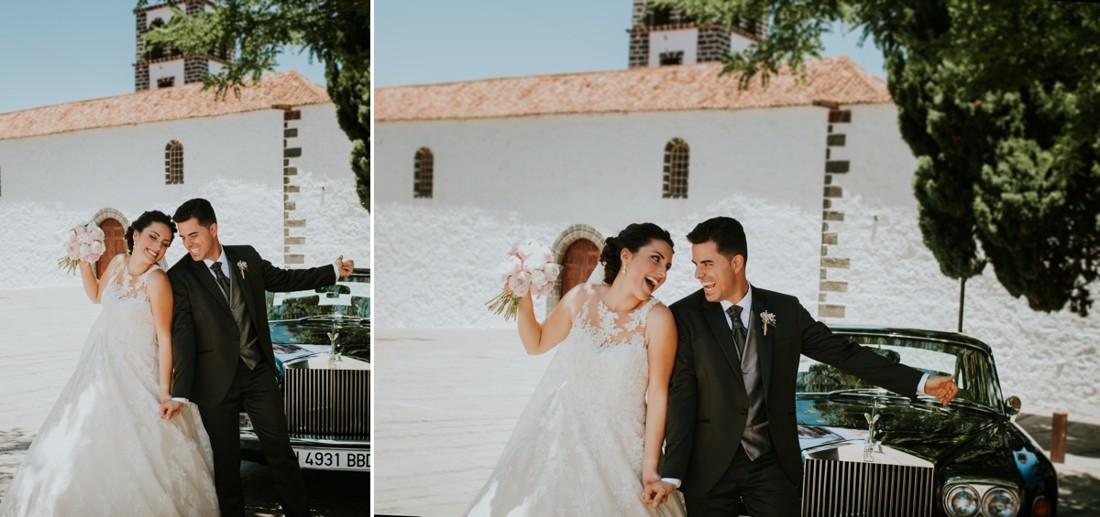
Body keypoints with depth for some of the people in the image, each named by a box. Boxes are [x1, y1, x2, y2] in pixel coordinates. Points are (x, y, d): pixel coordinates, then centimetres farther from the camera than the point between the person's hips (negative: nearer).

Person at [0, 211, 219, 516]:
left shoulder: (157, 279, -23)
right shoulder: (118, 262, -3)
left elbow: (165, 336, -21)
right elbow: (97, 296, 18)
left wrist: (164, 388, -21)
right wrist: (83, 261, 5)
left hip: (137, 373, -7)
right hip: (102, 365, 7)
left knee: (138, 451, 1)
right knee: (88, 440, 16)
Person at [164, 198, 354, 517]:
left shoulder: (246, 256, 2)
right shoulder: (180, 276, -8)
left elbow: (282, 279, 18)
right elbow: (182, 335, -14)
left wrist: (333, 272, 18)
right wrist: (179, 393, -20)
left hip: (258, 372, 3)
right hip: (216, 380, -2)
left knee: (280, 449, 9)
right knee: (226, 459, 10)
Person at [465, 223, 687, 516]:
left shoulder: (657, 319, -18)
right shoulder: (582, 298, -9)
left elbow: (658, 394, -12)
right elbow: (536, 344, 5)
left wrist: (650, 465, -9)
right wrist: (524, 301, -12)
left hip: (615, 445, -2)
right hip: (560, 433, 3)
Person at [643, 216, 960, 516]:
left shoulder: (785, 310, 0)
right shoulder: (684, 316, -9)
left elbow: (843, 353, 5)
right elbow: (682, 396, -12)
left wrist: (921, 383, 1)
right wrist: (671, 475, -18)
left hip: (773, 464, 2)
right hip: (709, 466, -1)